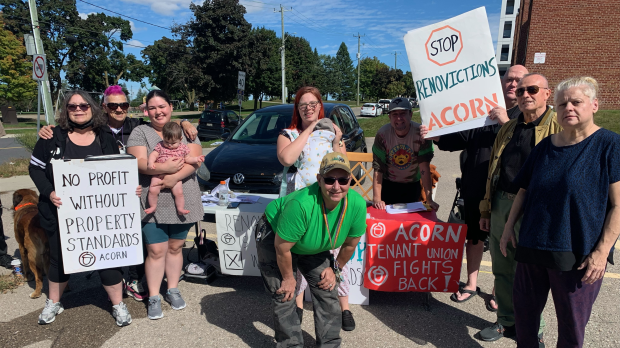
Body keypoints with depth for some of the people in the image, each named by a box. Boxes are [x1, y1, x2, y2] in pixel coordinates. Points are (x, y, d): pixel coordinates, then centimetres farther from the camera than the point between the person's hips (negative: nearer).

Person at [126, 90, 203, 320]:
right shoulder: (140, 132, 3)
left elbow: (195, 159, -9)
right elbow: (138, 162, -11)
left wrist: (174, 177, -22)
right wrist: (165, 168, -25)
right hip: (153, 204, -1)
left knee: (175, 248, 13)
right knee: (156, 251, 3)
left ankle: (173, 290, 29)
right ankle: (154, 297, 18)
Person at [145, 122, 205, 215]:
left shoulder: (183, 148, 5)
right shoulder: (160, 146, 4)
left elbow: (187, 159, 13)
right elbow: (153, 155, -1)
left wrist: (196, 159, -3)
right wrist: (150, 162, -20)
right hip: (159, 174, 0)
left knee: (179, 192, -12)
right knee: (153, 190, -12)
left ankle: (180, 208, 6)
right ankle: (153, 206, 10)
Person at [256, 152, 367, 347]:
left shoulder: (357, 204, -27)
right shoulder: (301, 205, -42)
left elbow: (350, 243, -7)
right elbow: (282, 248, -27)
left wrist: (336, 269, 2)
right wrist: (288, 278, -13)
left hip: (314, 247, 5)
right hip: (274, 237, -4)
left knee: (327, 292, 5)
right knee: (284, 296, -3)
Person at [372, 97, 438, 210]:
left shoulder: (420, 133, -22)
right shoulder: (382, 134, -20)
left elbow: (424, 167, -24)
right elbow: (378, 169, -21)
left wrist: (429, 199, -29)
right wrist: (376, 199, -27)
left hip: (412, 185, 0)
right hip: (388, 184, 0)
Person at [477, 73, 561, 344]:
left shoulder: (560, 128, -6)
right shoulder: (508, 129, 12)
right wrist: (485, 209, 14)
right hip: (501, 206, 6)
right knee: (502, 270, 15)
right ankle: (507, 321, 34)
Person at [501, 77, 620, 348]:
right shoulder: (544, 147, 7)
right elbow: (524, 191, 13)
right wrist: (510, 227, 6)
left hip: (579, 255, -4)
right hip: (532, 248, 5)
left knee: (571, 326, 12)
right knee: (524, 314, 17)